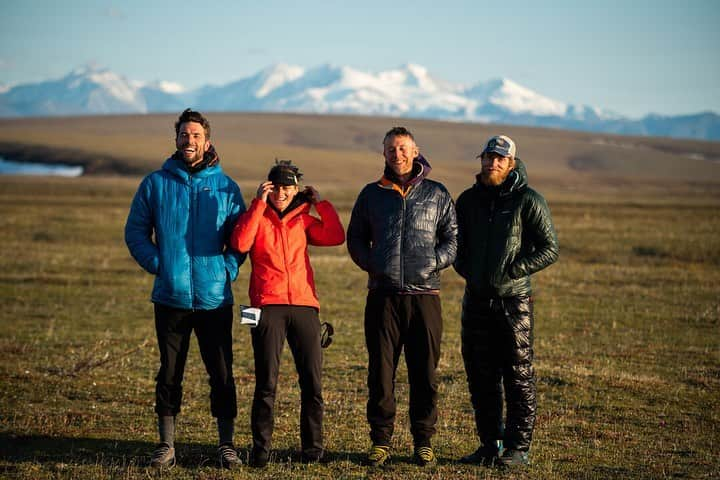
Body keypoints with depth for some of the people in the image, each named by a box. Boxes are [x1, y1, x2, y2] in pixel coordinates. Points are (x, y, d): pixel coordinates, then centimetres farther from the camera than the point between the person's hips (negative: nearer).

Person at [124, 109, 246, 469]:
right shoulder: (155, 183, 5)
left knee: (222, 373, 2)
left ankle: (226, 445, 13)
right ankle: (166, 446, 16)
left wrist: (229, 268, -6)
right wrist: (156, 263, -5)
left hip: (215, 298, 0)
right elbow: (136, 230, 8)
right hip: (170, 296, 0)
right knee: (169, 372, 7)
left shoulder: (225, 187, 5)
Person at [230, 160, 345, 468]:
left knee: (312, 384, 1)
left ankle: (312, 449, 11)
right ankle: (260, 450, 4)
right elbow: (240, 243, -12)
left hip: (304, 306, 3)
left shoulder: (303, 220, 17)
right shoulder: (256, 216, 8)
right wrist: (259, 203, -10)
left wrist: (320, 202, 6)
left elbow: (336, 236, 3)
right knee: (266, 384, -4)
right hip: (268, 307, -3)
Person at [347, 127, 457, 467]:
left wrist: (433, 263, -7)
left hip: (425, 295, -1)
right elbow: (355, 237, 16)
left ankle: (423, 441, 12)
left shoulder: (437, 194, 9)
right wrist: (371, 264, 0)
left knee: (425, 372, 3)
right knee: (381, 371, 2)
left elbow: (452, 237, 9)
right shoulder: (372, 194, 12)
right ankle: (380, 439, 10)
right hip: (383, 295, 1)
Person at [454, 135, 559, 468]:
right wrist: (466, 270, 5)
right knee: (481, 377, 9)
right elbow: (457, 243, 22)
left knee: (518, 377, -1)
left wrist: (511, 271, -14)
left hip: (514, 300, -5)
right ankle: (490, 444, 19)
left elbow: (549, 249, -7)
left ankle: (518, 448, 5)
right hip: (476, 300, 5)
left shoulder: (528, 200, -5)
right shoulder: (468, 200, 10)